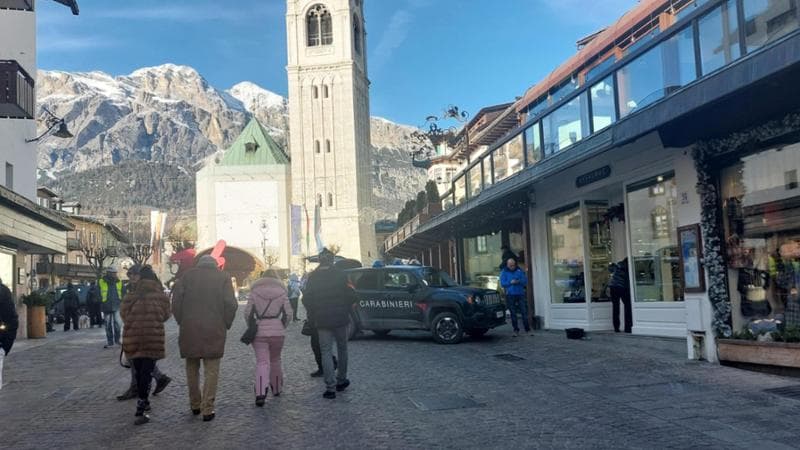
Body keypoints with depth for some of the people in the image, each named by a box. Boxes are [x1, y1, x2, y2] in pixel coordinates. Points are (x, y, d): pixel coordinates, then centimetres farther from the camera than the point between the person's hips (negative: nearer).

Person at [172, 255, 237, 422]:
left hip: (189, 330, 2)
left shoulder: (187, 275, 6)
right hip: (214, 331, -2)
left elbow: (176, 300, -1)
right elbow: (231, 303, -6)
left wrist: (181, 321, 9)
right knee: (211, 370, 3)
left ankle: (195, 405, 25)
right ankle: (207, 409, -1)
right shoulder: (223, 277, 2)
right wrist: (226, 325, 5)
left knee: (192, 368, 16)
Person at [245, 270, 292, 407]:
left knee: (262, 362, -3)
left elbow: (247, 313, -2)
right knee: (275, 360, 19)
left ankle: (261, 393, -20)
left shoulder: (254, 292, 1)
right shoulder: (281, 292, 3)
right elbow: (288, 313, 1)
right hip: (277, 332, 1)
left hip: (259, 332, -1)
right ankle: (276, 389, 31)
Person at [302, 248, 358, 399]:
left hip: (322, 321, 0)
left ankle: (330, 387, -4)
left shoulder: (312, 278, 0)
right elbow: (351, 296, -6)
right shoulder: (340, 275, -5)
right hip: (340, 319, 0)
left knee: (326, 352, 2)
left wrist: (313, 316, 13)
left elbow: (306, 300, -1)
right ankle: (341, 381, 27)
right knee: (342, 349, 17)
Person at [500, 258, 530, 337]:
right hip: (510, 295, 0)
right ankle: (516, 330, 12)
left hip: (520, 294, 0)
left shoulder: (520, 271, 6)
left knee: (524, 312, -3)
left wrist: (518, 281, -16)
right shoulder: (504, 272, 4)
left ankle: (527, 330, 3)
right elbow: (502, 283, -3)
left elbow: (525, 281, 3)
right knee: (513, 313, 4)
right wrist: (510, 282, -19)